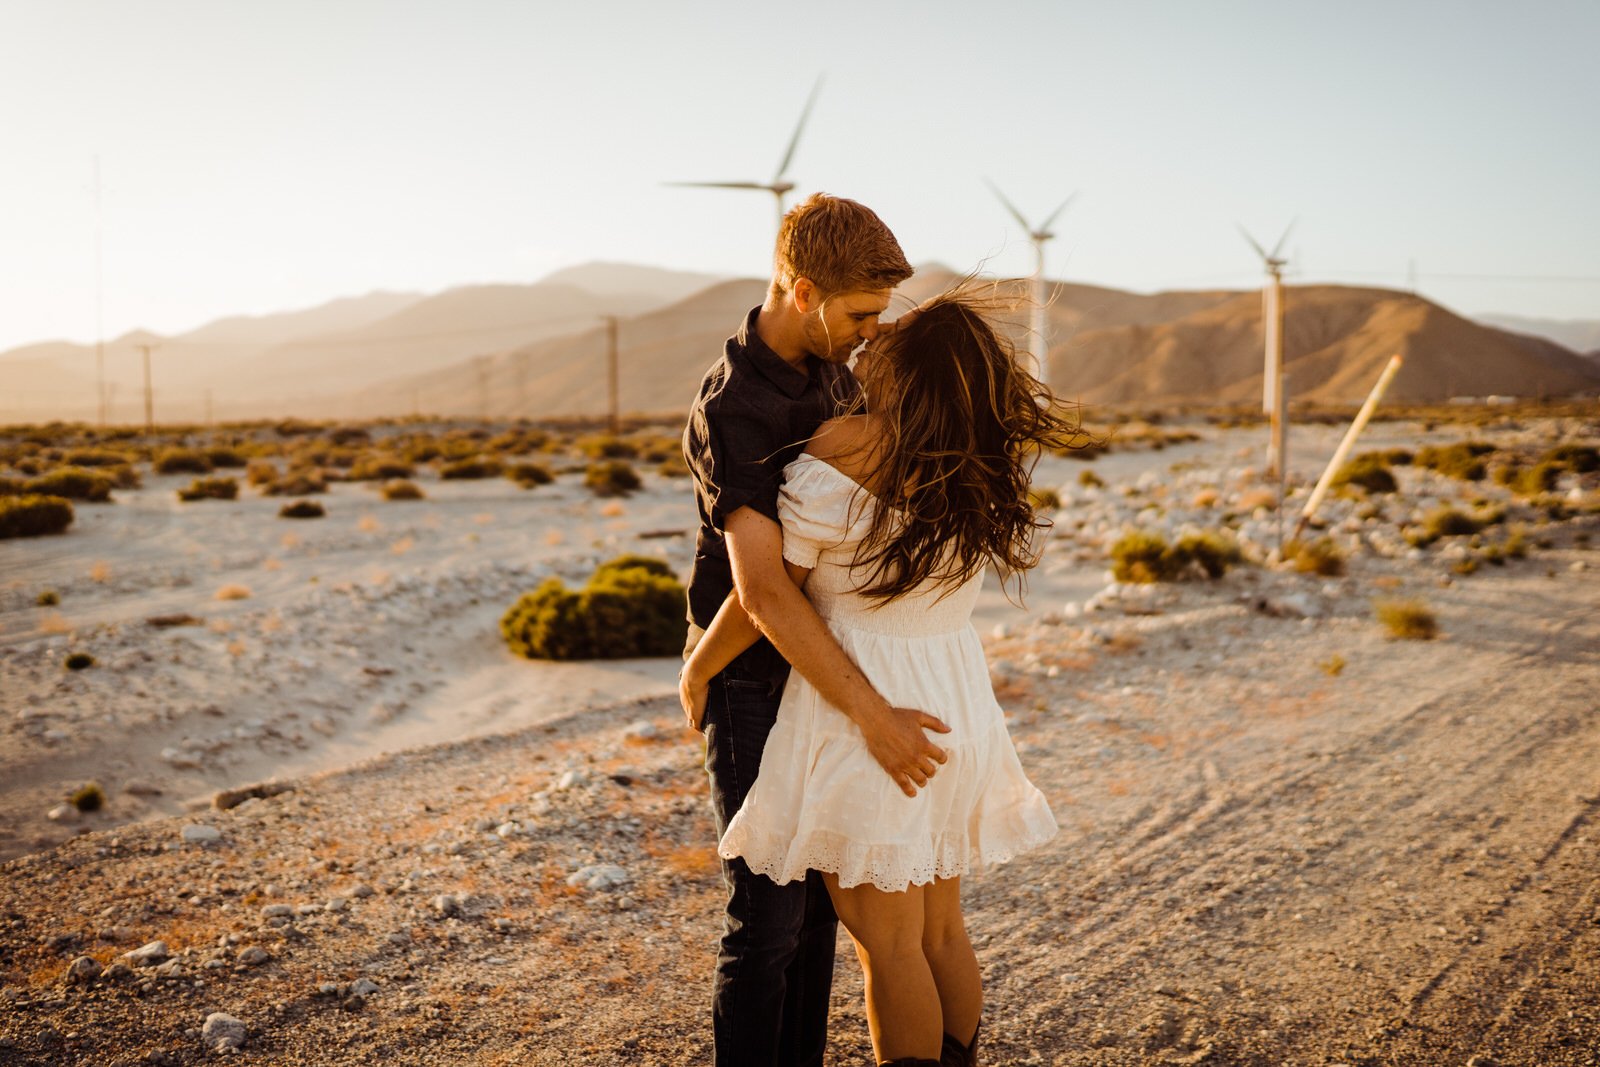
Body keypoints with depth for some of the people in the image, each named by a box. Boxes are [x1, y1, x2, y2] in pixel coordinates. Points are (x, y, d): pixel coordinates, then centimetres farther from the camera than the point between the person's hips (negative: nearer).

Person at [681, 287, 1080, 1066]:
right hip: (955, 701, 7)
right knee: (941, 929, 20)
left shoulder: (835, 462, -20)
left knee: (887, 944, 5)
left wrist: (696, 671, 4)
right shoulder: (993, 458, -3)